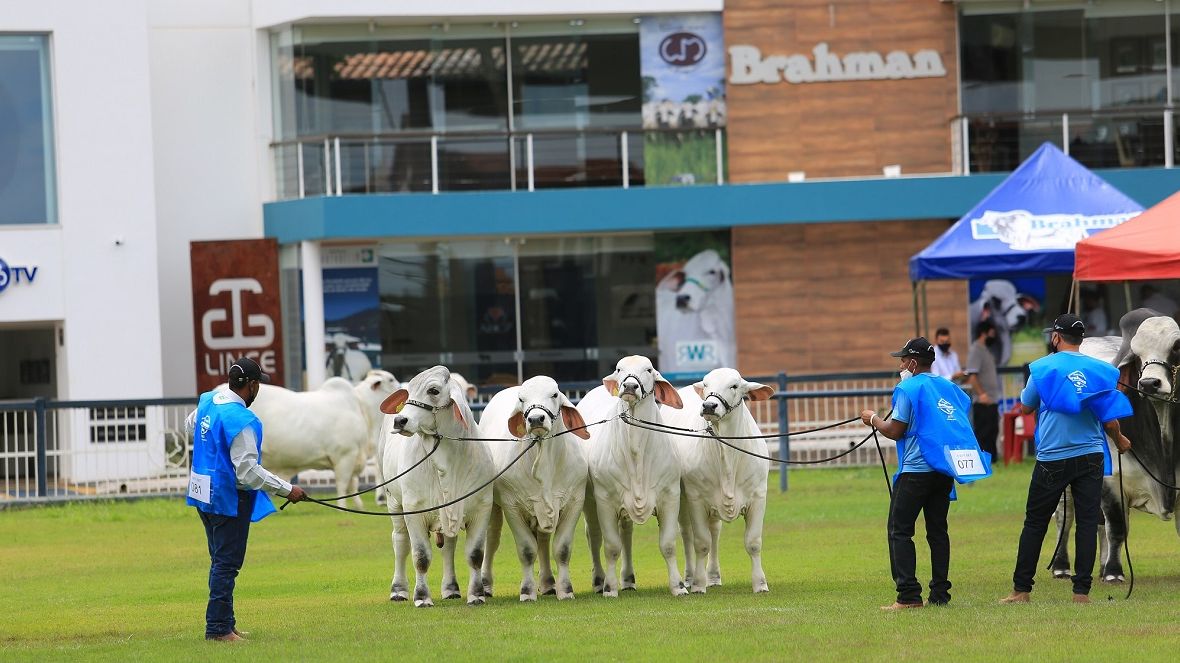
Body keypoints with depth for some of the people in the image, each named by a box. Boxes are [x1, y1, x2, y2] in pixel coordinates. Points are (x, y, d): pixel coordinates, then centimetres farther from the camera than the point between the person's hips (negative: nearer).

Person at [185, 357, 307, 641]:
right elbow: (248, 471, -25)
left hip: (203, 494, 9)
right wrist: (286, 490, -19)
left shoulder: (208, 401, 4)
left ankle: (225, 623, 24)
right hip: (229, 498, -9)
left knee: (220, 561, 17)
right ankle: (218, 629, -1)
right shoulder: (242, 420, -23)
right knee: (227, 564, -3)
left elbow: (190, 426, 27)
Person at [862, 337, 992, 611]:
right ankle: (940, 593, 9)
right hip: (946, 470, 7)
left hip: (916, 469, -7)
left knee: (899, 530, -4)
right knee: (937, 530, 12)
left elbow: (895, 431, -9)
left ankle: (909, 596, -14)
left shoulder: (908, 388, -7)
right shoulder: (949, 388, 14)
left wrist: (873, 419, 10)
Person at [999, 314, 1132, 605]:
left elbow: (1026, 407, 7)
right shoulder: (1100, 370, 2)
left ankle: (1021, 590, 8)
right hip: (1091, 457, 2)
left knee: (1035, 523, 6)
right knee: (1087, 523, 3)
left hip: (1052, 458, -2)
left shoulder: (1043, 367, -4)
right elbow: (1110, 418, 3)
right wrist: (1120, 441, 23)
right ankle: (1081, 591, -3)